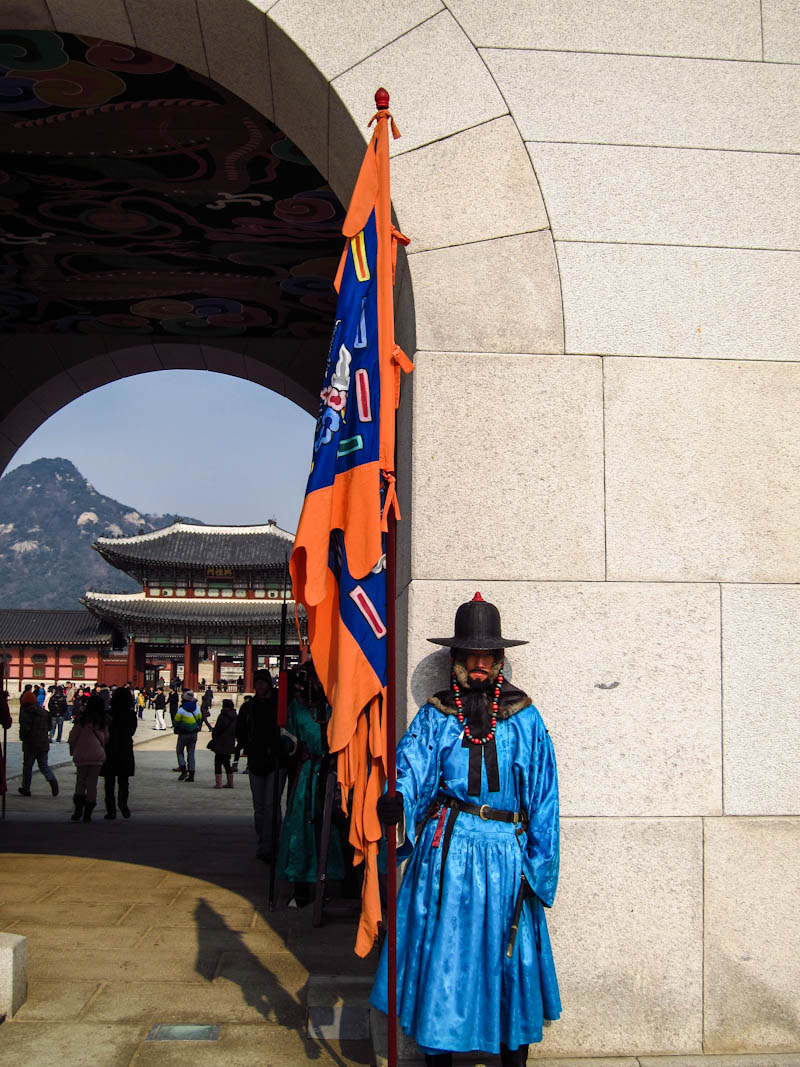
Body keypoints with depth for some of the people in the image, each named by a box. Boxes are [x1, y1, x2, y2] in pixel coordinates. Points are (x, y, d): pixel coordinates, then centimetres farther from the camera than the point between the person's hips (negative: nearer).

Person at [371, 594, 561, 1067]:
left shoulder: (524, 717, 5)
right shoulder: (435, 715, 6)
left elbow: (543, 795, 4)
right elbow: (412, 767, -8)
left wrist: (536, 866, -1)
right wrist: (398, 801, -31)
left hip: (506, 853, 0)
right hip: (446, 850, 0)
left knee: (511, 958, 4)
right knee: (441, 951, 3)